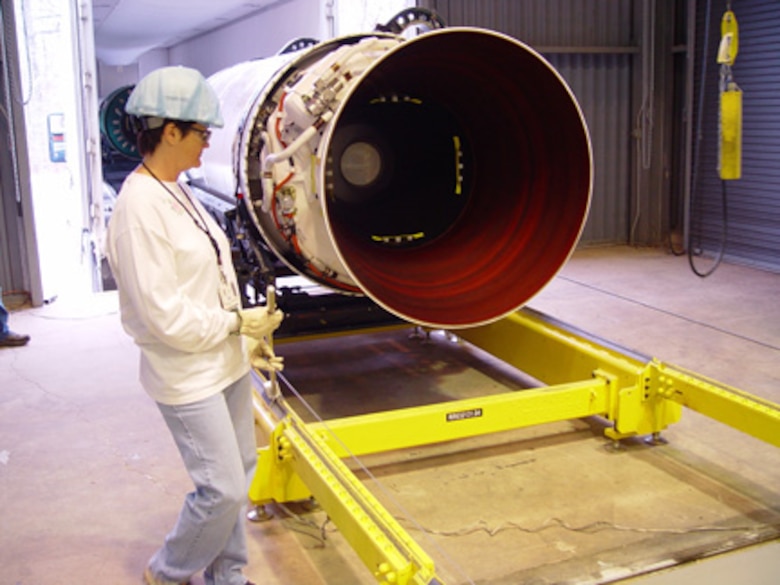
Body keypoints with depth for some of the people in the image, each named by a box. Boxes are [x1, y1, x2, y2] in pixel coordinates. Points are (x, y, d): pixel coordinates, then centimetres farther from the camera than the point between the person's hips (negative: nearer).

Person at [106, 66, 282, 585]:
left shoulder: (177, 191, 7)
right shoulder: (138, 207, -21)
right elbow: (165, 316, -23)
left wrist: (250, 340, 10)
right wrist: (238, 323, -12)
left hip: (226, 362, 9)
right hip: (189, 376, -9)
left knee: (239, 473, 18)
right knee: (223, 489, -2)